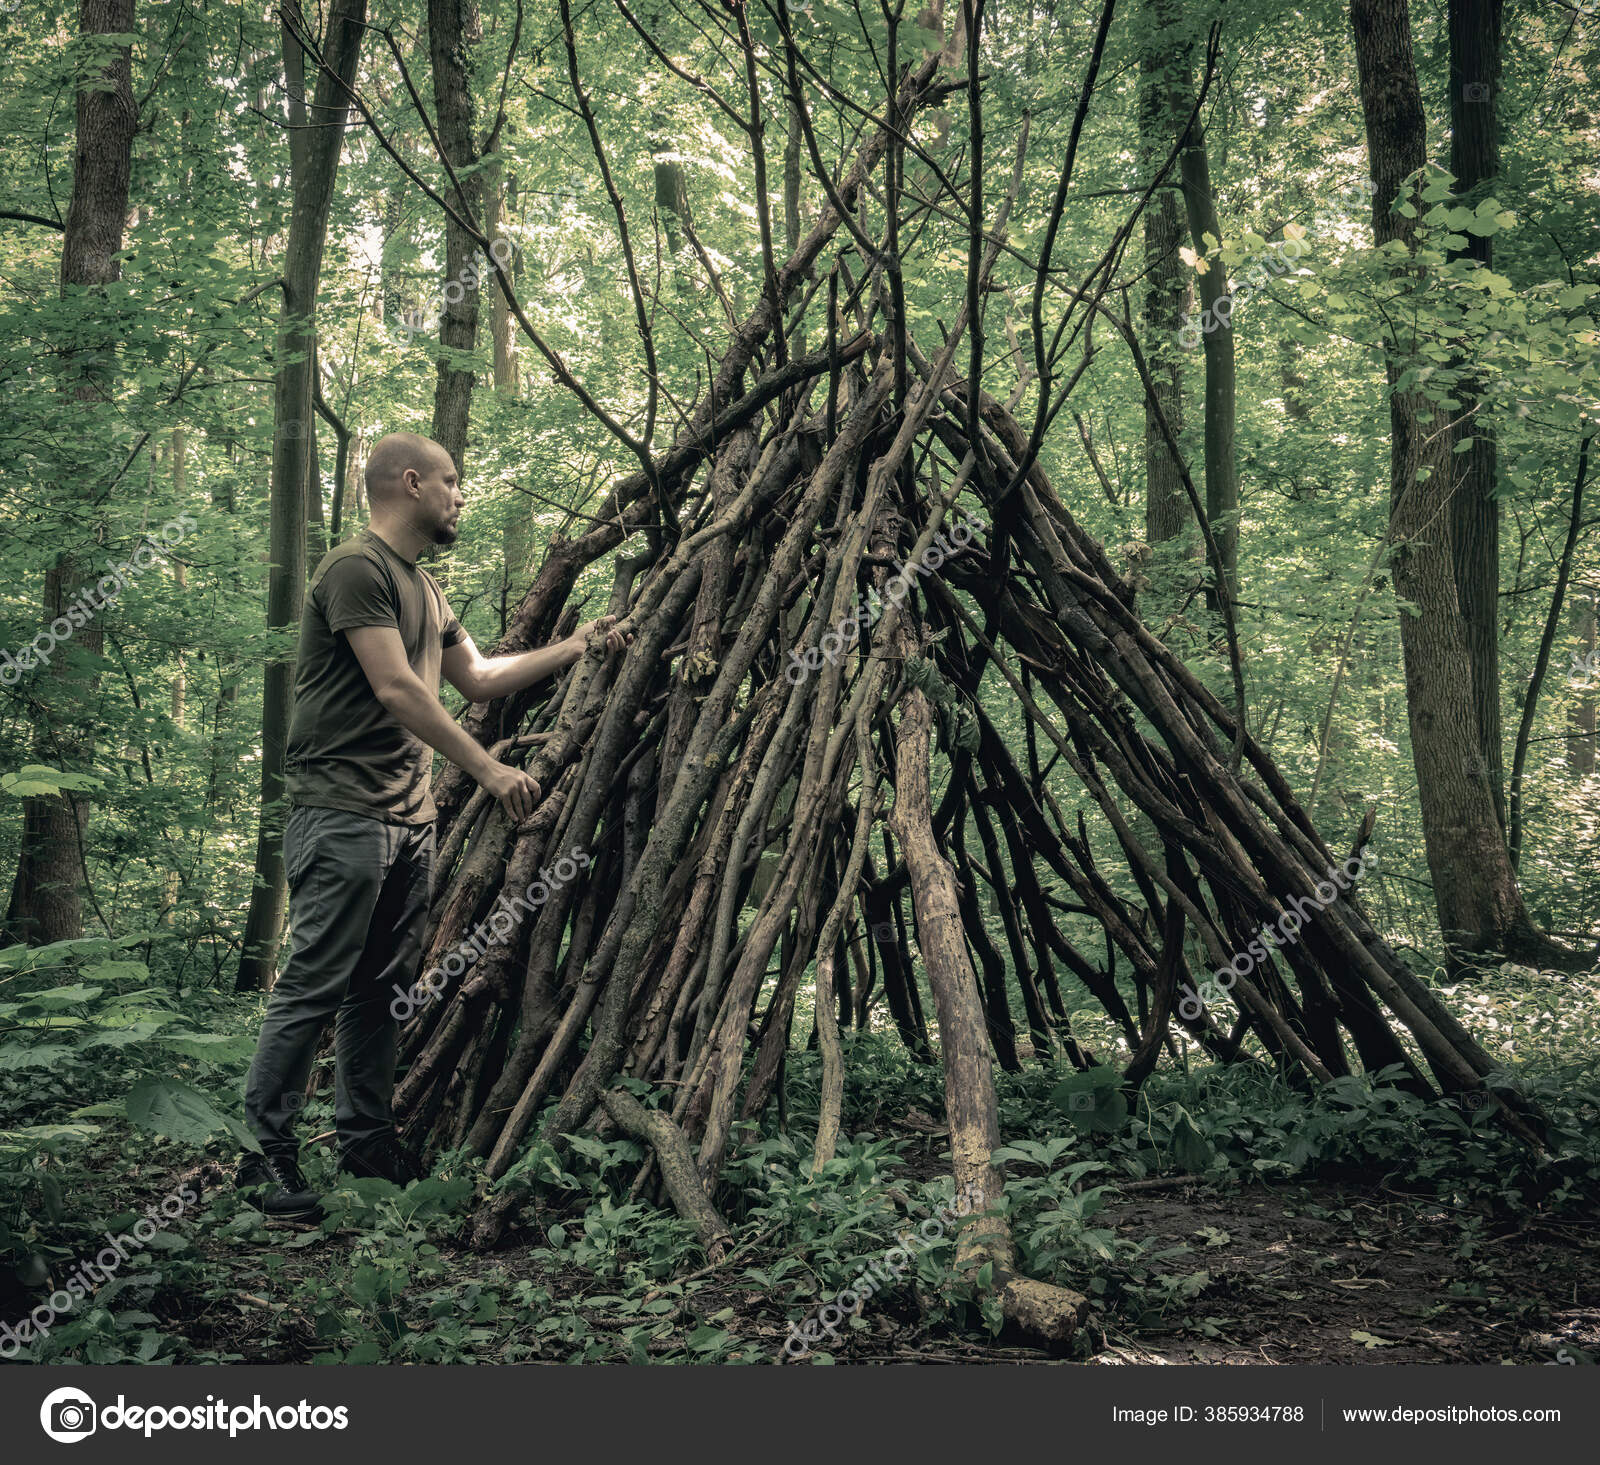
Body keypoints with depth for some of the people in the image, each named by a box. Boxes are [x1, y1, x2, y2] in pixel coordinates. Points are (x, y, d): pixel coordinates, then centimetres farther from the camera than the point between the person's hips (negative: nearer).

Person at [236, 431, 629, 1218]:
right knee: (313, 987, -7)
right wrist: (487, 768, -18)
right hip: (341, 814, -9)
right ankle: (266, 1153, -1)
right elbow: (396, 690, -18)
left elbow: (476, 677, 28)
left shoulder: (425, 588, 19)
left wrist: (575, 646, 26)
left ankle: (366, 1136, 20)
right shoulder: (356, 570, -11)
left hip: (409, 816, 9)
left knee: (381, 988, 12)